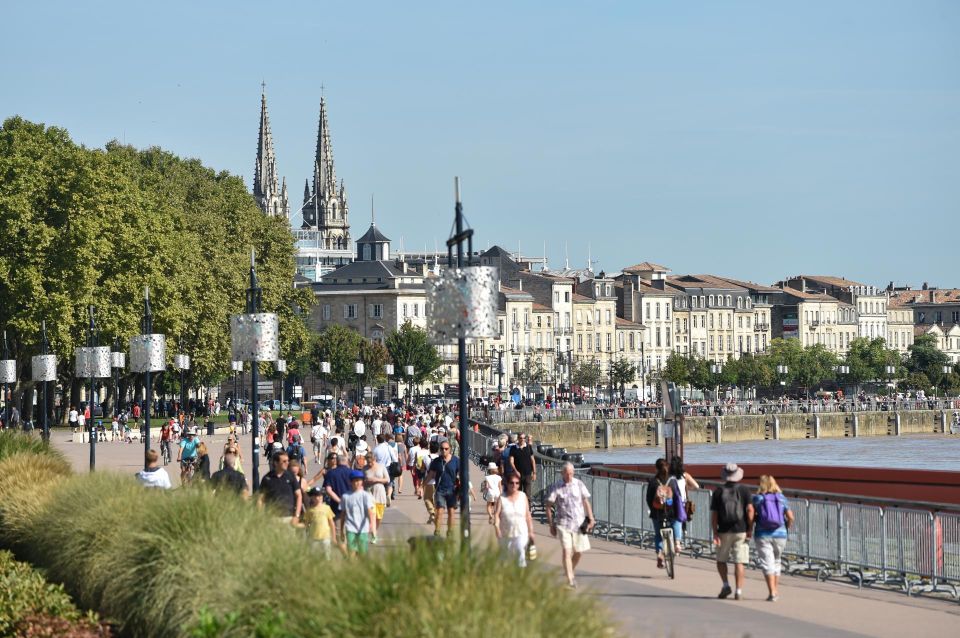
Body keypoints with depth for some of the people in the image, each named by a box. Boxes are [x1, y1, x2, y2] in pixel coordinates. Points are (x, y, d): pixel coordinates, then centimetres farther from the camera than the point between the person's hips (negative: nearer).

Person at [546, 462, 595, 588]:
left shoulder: (579, 484, 2)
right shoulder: (556, 487, -5)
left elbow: (586, 502, 9)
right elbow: (549, 506, 0)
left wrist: (591, 519, 3)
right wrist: (551, 525, -1)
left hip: (579, 523, 3)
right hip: (563, 523, -3)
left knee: (579, 552, 11)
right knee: (566, 551, -13)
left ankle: (572, 570, 39)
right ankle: (570, 580, -14)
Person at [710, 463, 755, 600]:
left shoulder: (718, 491, 4)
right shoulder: (744, 490, 2)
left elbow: (714, 514, 0)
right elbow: (750, 509, -9)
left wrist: (715, 533, 1)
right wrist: (750, 529, -3)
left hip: (724, 531, 0)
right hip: (741, 531, 0)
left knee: (721, 560, 16)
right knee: (739, 562, 1)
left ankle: (726, 585, 2)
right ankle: (738, 591, -3)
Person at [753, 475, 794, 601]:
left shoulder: (757, 499, -3)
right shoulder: (781, 498, 4)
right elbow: (790, 517, 0)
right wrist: (787, 527, 18)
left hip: (763, 535, -3)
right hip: (780, 534, 3)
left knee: (767, 564, -4)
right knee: (776, 562, 19)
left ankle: (772, 593, -15)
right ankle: (776, 591, 23)